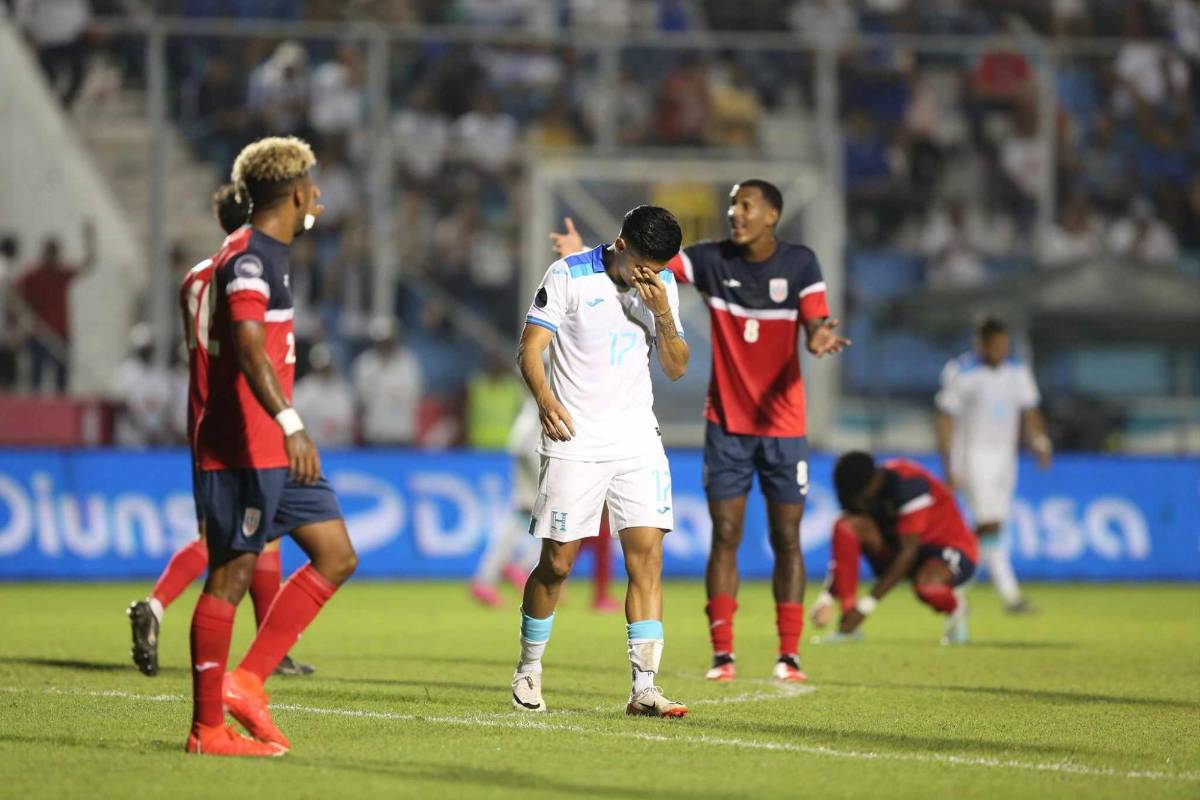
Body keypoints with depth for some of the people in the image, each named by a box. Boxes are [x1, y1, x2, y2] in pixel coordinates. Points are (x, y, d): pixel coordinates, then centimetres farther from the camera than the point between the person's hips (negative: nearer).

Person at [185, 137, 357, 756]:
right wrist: (290, 426, -37)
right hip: (243, 449, -10)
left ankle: (246, 681, 6)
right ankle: (207, 728, -1)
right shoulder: (247, 257, -14)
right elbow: (248, 347, -28)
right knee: (231, 576, -6)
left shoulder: (267, 256, 18)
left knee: (336, 558, 7)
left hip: (273, 449, 10)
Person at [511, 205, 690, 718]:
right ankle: (529, 668, 22)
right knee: (557, 562, 0)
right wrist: (545, 398, -26)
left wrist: (663, 317, -11)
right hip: (574, 441, -3)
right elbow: (530, 349, -8)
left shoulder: (662, 286, 6)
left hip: (638, 441, 3)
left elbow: (676, 368, 6)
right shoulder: (568, 276, -7)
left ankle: (644, 686, -11)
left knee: (647, 555, -9)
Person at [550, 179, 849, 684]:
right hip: (726, 424, 1)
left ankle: (789, 655, 7)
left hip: (782, 425, -1)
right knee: (724, 537, -2)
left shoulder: (799, 264, -4)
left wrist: (820, 339, -37)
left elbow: (815, 325, -11)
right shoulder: (712, 260, -3)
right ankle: (722, 653, 0)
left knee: (786, 539, 2)